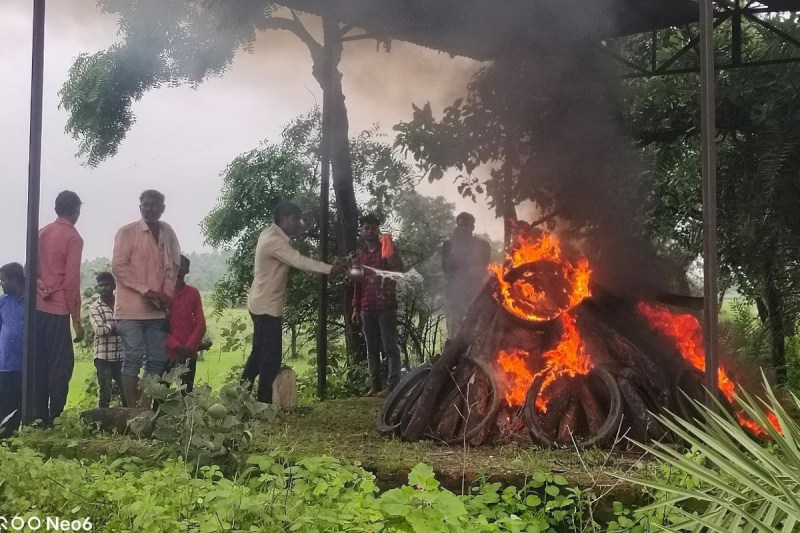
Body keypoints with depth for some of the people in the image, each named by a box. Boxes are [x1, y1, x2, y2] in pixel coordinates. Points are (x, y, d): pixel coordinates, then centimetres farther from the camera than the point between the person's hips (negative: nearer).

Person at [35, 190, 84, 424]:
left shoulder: (42, 233, 12)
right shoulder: (73, 238, -9)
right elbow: (71, 281, -12)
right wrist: (77, 319, -8)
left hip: (38, 308, 7)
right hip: (59, 311, -7)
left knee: (39, 364, 10)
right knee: (61, 365, -2)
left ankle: (39, 416, 13)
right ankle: (54, 417, -2)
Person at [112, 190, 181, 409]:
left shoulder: (168, 233, 8)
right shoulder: (127, 232, -3)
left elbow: (173, 266, 12)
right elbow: (118, 266, -9)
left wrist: (167, 295, -3)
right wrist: (147, 291, -14)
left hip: (158, 309, 5)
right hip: (131, 307, -5)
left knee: (157, 360, 4)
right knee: (133, 358, -4)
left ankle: (145, 409, 12)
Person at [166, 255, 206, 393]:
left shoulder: (193, 293, 8)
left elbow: (201, 324, 3)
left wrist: (189, 347, -11)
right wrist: (176, 346, -14)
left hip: (188, 353, 1)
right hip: (166, 351, -1)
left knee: (187, 392, 1)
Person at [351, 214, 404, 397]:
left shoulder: (387, 249, 3)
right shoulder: (360, 254, 16)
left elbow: (399, 269, -11)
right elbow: (358, 282, 17)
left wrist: (390, 255, -28)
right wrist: (356, 308, 12)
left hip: (385, 305, -5)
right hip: (366, 307, 5)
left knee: (390, 347, -6)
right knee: (371, 348, 6)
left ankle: (393, 386, -8)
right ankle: (375, 385, 11)